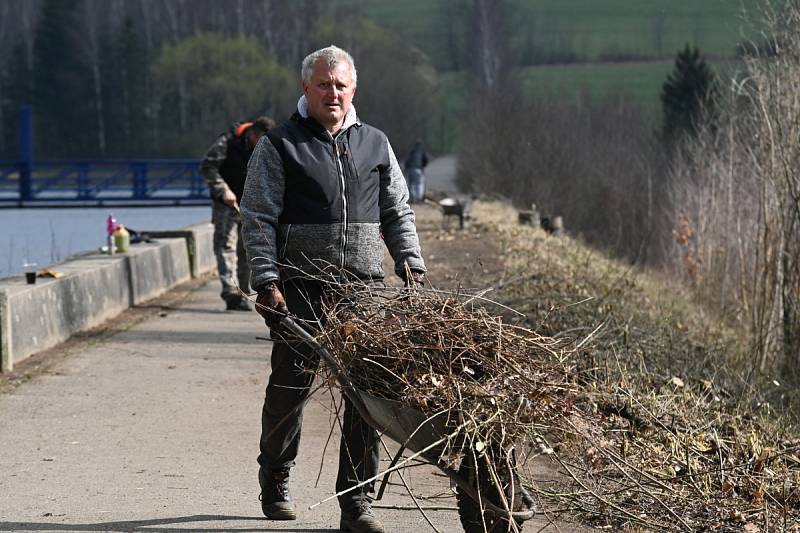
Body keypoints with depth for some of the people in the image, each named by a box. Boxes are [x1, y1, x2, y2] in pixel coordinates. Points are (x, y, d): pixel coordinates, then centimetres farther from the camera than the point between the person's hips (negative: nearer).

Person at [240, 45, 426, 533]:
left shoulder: (375, 144, 14)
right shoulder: (280, 146, 2)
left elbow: (398, 212, 18)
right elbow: (258, 219, -2)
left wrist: (412, 266, 6)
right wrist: (267, 282, -11)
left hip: (365, 288, 3)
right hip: (301, 287, -3)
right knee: (291, 387, 5)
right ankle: (275, 483, 27)